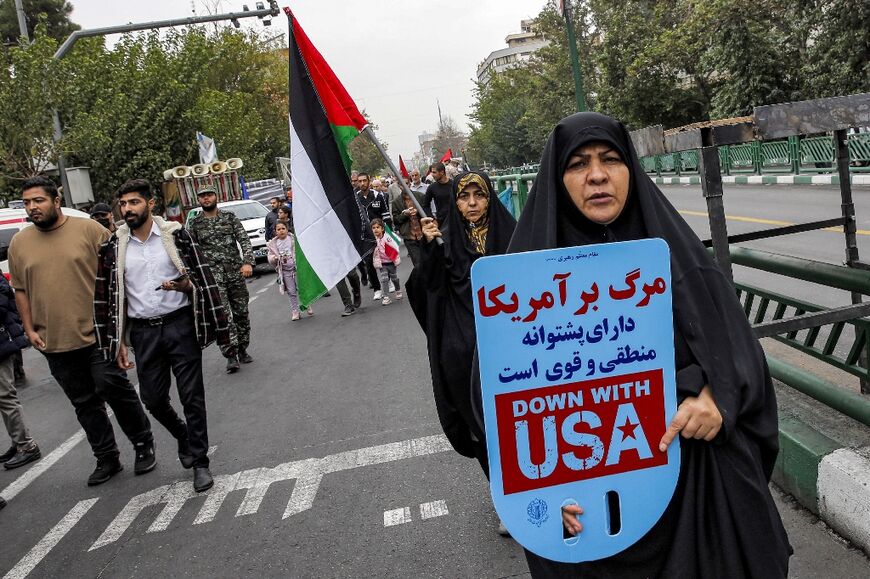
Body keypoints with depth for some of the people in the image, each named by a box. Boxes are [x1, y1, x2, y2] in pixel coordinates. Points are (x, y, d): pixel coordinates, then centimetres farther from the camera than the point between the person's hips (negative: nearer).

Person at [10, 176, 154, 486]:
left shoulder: (89, 229, -4)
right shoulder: (19, 243, 7)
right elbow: (20, 290, 13)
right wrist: (30, 329, 5)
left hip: (97, 333, -4)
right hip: (54, 343, 4)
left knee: (114, 388, -4)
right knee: (85, 403, 12)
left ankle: (144, 445, 16)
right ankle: (107, 459, 24)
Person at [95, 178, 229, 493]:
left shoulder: (176, 234, -2)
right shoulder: (113, 246, 3)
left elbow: (204, 278, 0)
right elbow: (107, 296, 6)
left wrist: (186, 285, -22)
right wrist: (118, 342, 4)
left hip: (180, 326, -2)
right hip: (143, 332, 3)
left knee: (192, 397, 0)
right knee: (153, 399, 8)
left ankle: (200, 461, 14)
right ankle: (184, 437, 38)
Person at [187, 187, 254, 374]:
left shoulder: (230, 217, 8)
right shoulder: (194, 224, 8)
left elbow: (244, 240, 0)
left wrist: (248, 262, -14)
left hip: (236, 272, 2)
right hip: (212, 274, -2)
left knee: (241, 312, 7)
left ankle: (242, 349, 22)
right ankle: (231, 355, -10)